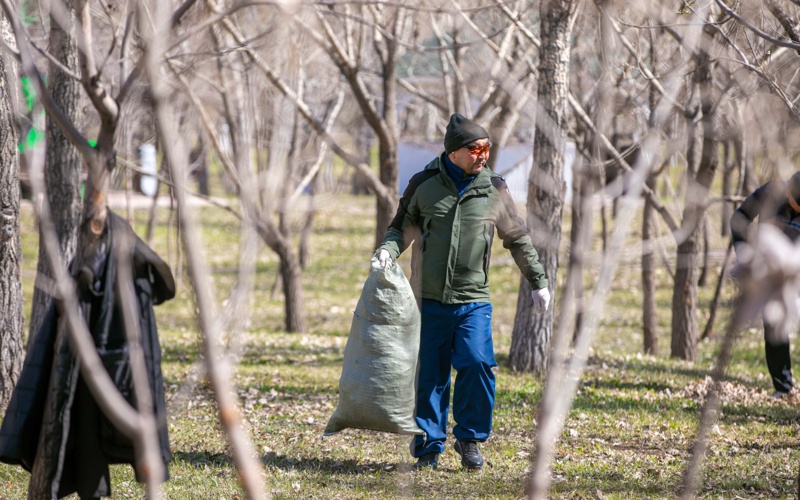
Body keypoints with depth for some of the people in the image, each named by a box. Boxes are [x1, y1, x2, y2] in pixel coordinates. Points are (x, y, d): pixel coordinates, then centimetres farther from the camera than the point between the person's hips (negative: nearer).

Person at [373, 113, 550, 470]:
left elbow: (518, 239, 16)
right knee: (429, 375, 2)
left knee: (477, 364, -16)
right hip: (428, 300, 0)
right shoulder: (424, 185, 2)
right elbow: (402, 227, 13)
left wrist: (538, 282, 19)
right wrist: (387, 250, -8)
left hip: (473, 301, 0)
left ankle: (469, 439, 0)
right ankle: (429, 447, 14)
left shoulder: (493, 189, 5)